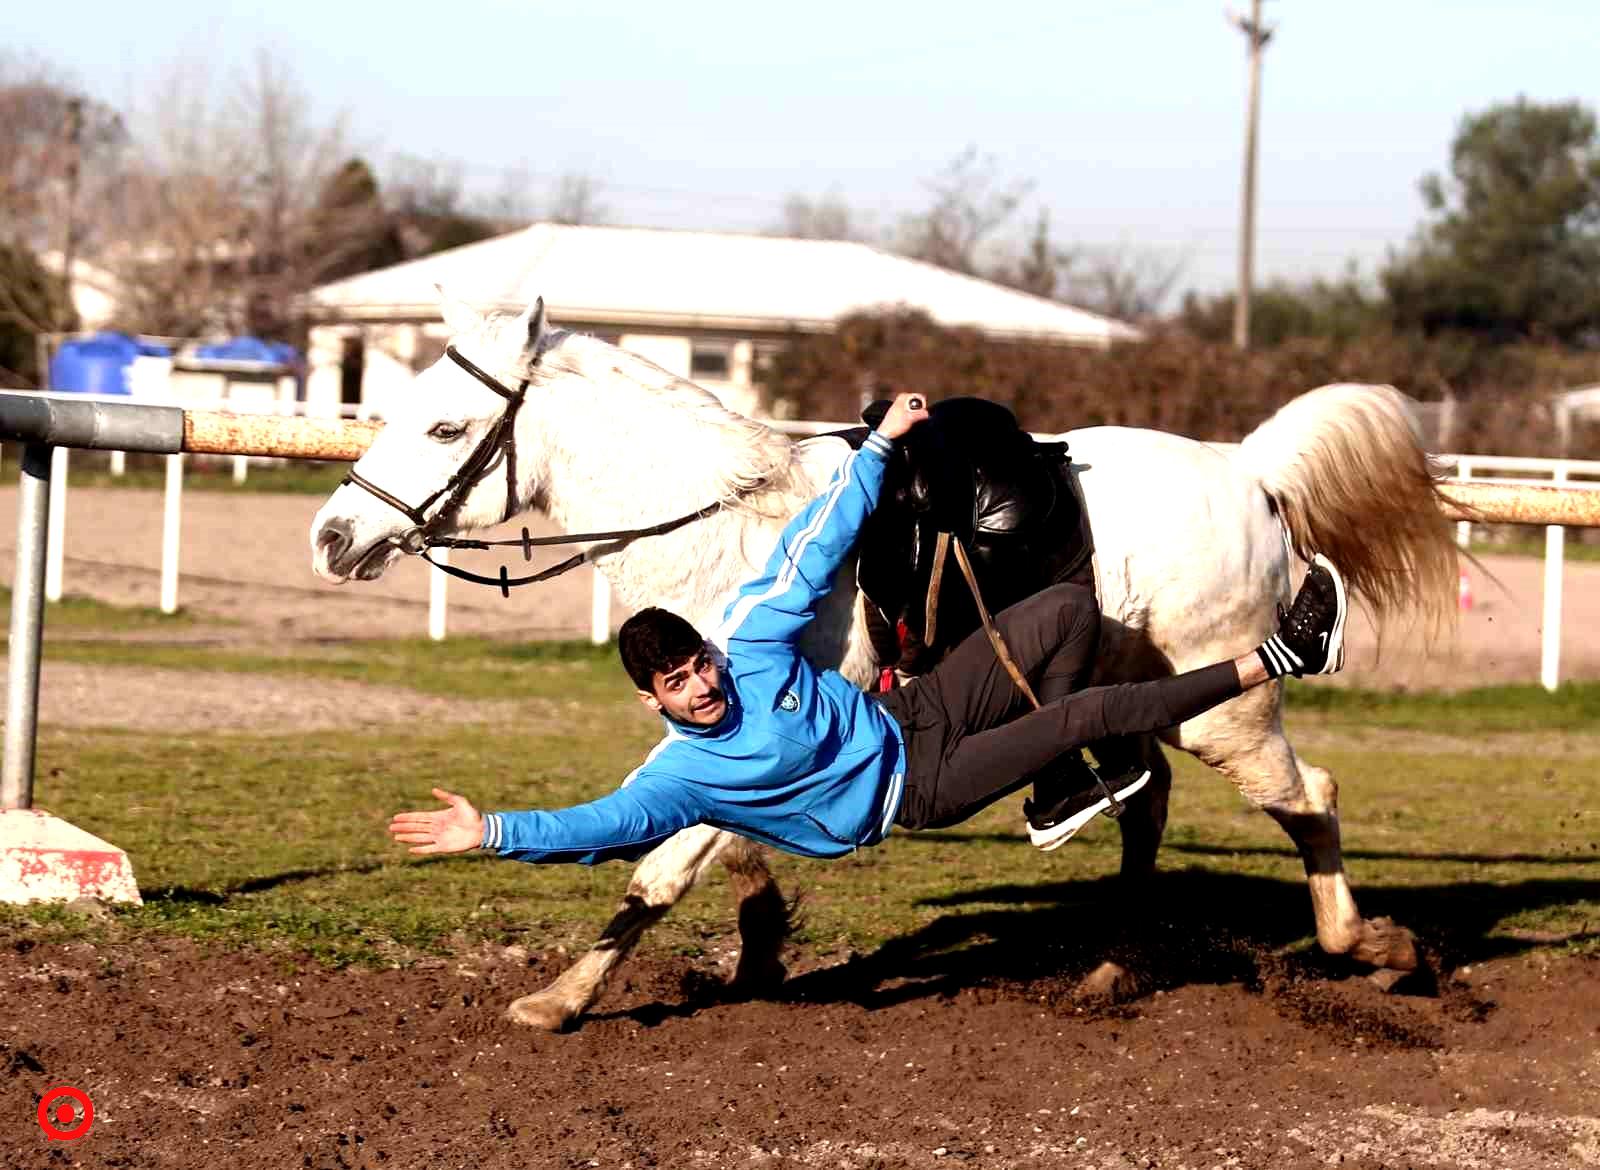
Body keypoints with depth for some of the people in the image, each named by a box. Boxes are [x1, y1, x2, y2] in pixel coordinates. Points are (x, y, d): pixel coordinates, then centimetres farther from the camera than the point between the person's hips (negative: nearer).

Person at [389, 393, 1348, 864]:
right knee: (1096, 712, -17)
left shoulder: (751, 639, -11)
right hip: (917, 792, -6)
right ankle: (1271, 663, -5)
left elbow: (817, 547, -5)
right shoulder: (677, 773, -20)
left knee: (1068, 607, -4)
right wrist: (493, 833, -43)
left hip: (914, 718, 6)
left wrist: (882, 444, -6)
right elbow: (606, 823, -31)